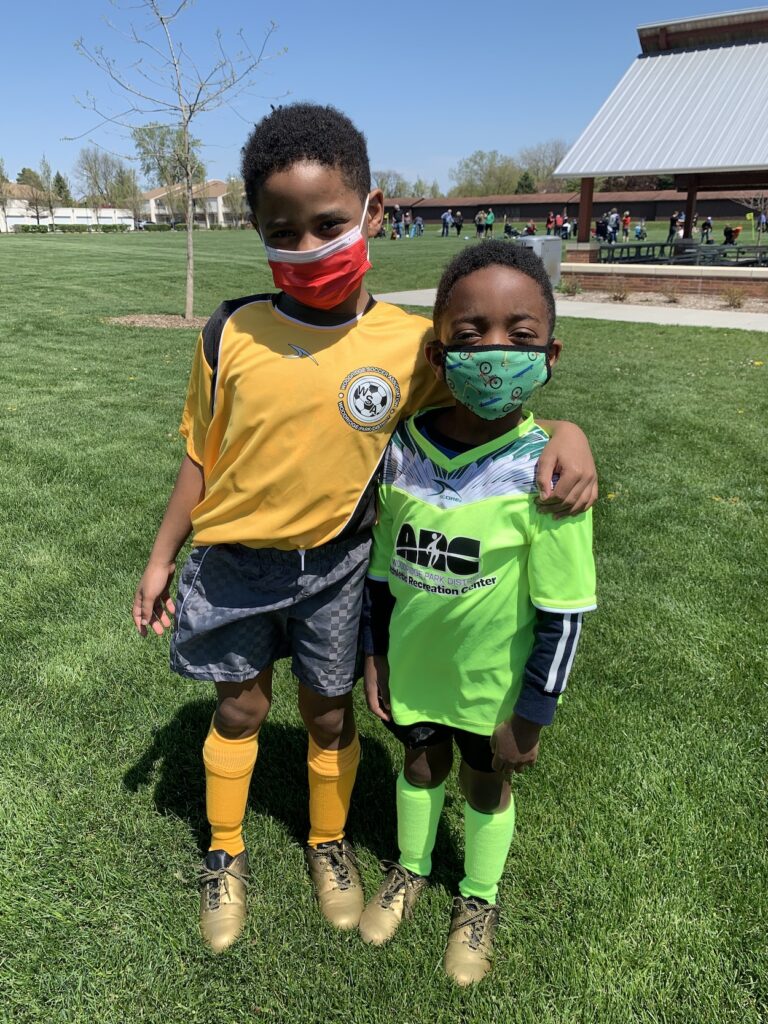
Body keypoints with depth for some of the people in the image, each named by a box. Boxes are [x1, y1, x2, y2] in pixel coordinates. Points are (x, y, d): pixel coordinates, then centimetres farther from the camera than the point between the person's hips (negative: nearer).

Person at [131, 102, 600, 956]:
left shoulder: (410, 342, -13)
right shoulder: (232, 336, -13)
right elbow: (201, 458, -3)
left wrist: (563, 431, -21)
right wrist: (162, 557, 4)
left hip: (335, 563, 0)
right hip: (234, 562, 0)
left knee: (330, 713, 17)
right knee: (239, 709, 17)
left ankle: (328, 842, 47)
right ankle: (224, 855, 44)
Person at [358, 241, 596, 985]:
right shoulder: (401, 450, -13)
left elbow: (563, 612, -17)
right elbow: (382, 564, -1)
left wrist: (531, 714, -12)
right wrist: (374, 652, 4)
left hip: (492, 677, -2)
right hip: (412, 666, 3)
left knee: (486, 785, 20)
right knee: (420, 765, 24)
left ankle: (479, 899, 49)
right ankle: (410, 869, 53)